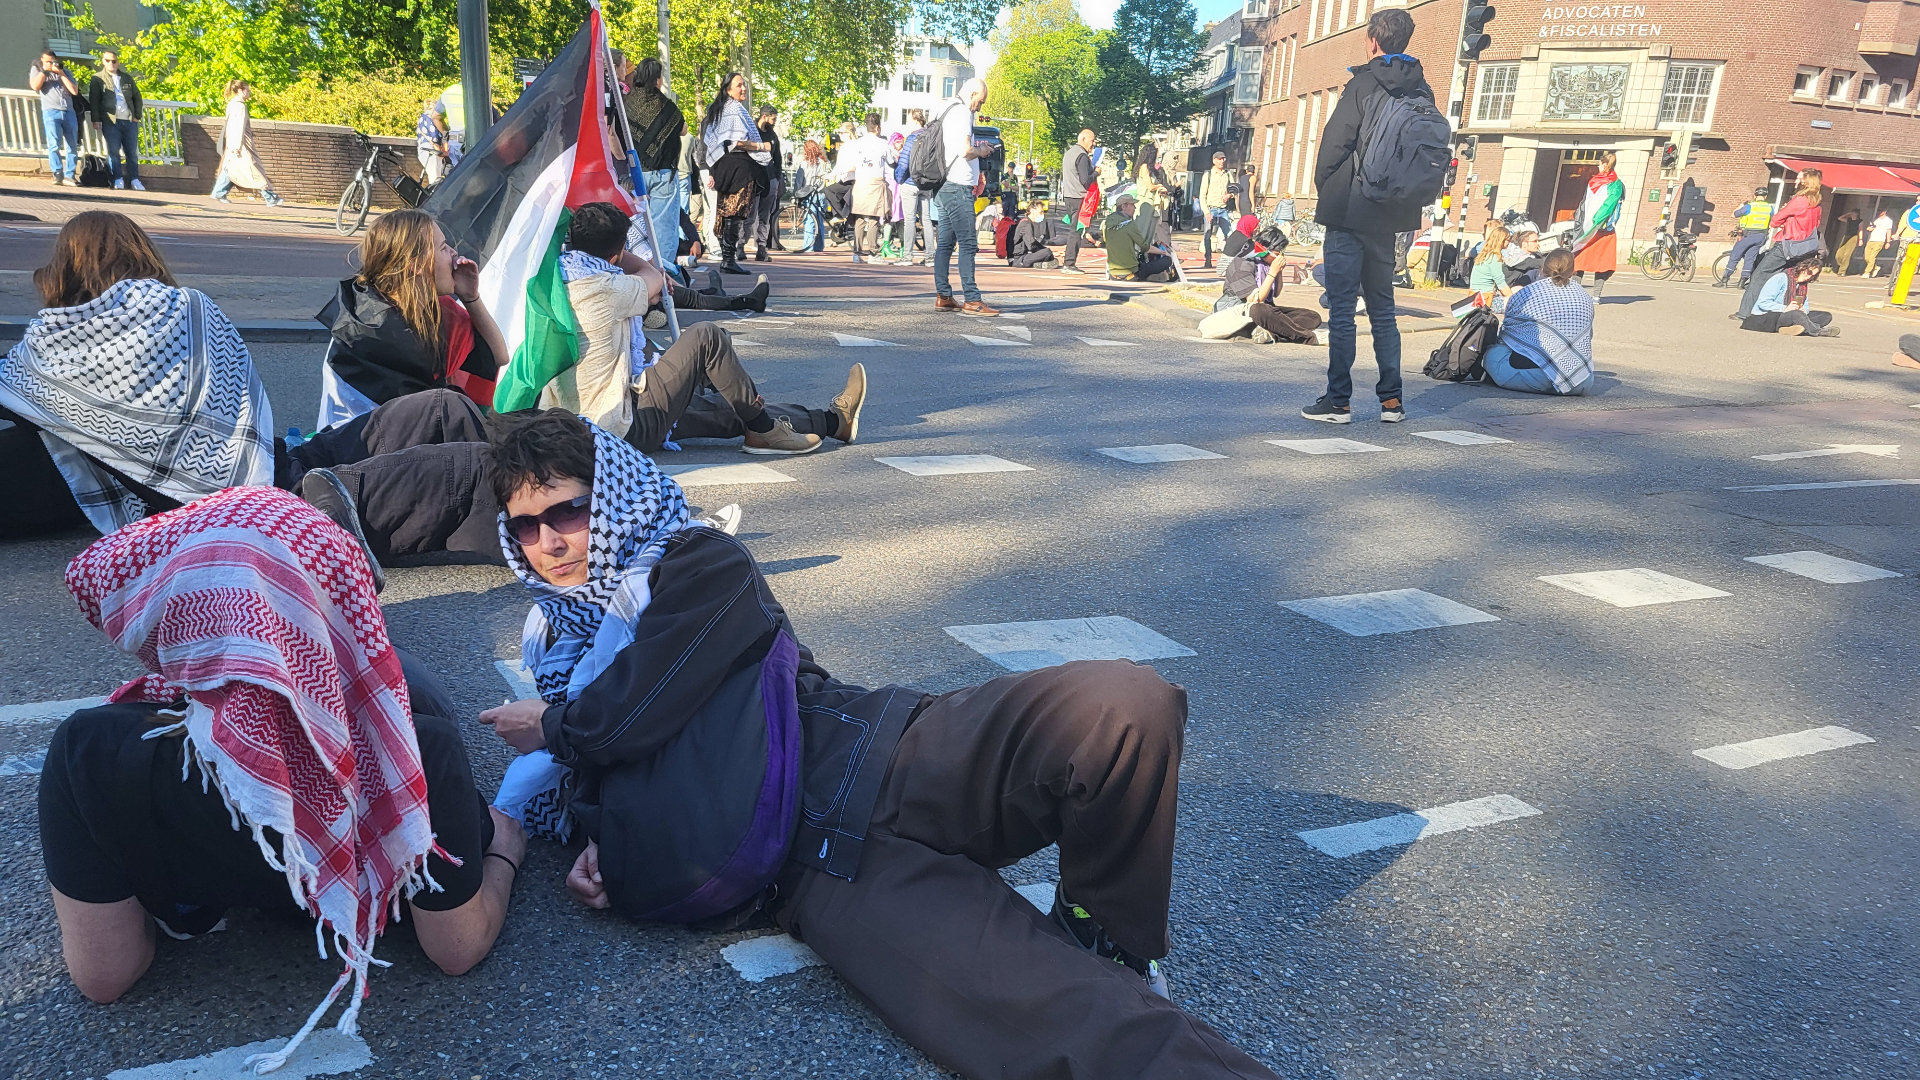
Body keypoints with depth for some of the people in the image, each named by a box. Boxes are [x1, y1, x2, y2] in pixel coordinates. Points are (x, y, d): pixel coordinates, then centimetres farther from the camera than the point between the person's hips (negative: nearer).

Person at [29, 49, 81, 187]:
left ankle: (69, 176, 2)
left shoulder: (64, 70, 18)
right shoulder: (36, 69, 14)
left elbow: (75, 91, 5)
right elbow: (34, 86, -5)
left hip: (69, 112, 3)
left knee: (73, 147, -2)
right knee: (54, 145, -15)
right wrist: (44, 70, 0)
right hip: (50, 112, -3)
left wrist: (61, 74, 2)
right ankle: (57, 174, -15)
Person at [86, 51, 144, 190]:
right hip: (110, 121, -3)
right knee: (114, 151, -4)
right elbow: (93, 101, 0)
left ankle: (134, 180, 6)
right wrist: (96, 120, -8)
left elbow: (137, 97, 17)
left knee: (132, 152, 3)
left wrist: (137, 115, 6)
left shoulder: (127, 78, 16)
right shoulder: (97, 79, 6)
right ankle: (118, 179, -1)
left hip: (129, 121, 3)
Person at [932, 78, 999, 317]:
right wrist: (982, 150, -2)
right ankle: (972, 300, -11)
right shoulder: (962, 112, -10)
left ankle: (943, 296, 11)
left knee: (945, 242, 9)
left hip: (945, 187, 10)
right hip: (958, 187, -10)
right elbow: (965, 150, -20)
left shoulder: (948, 111, 20)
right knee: (968, 243, -10)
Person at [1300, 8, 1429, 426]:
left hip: (1350, 211, -6)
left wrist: (1323, 185, 4)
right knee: (1383, 308, 13)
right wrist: (1408, 197, 17)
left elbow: (1334, 142, -12)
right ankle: (1391, 399, 13)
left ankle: (1338, 401, -2)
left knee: (1341, 308, -3)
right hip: (1391, 215, 6)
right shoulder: (1422, 90, 8)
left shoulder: (1364, 84, -10)